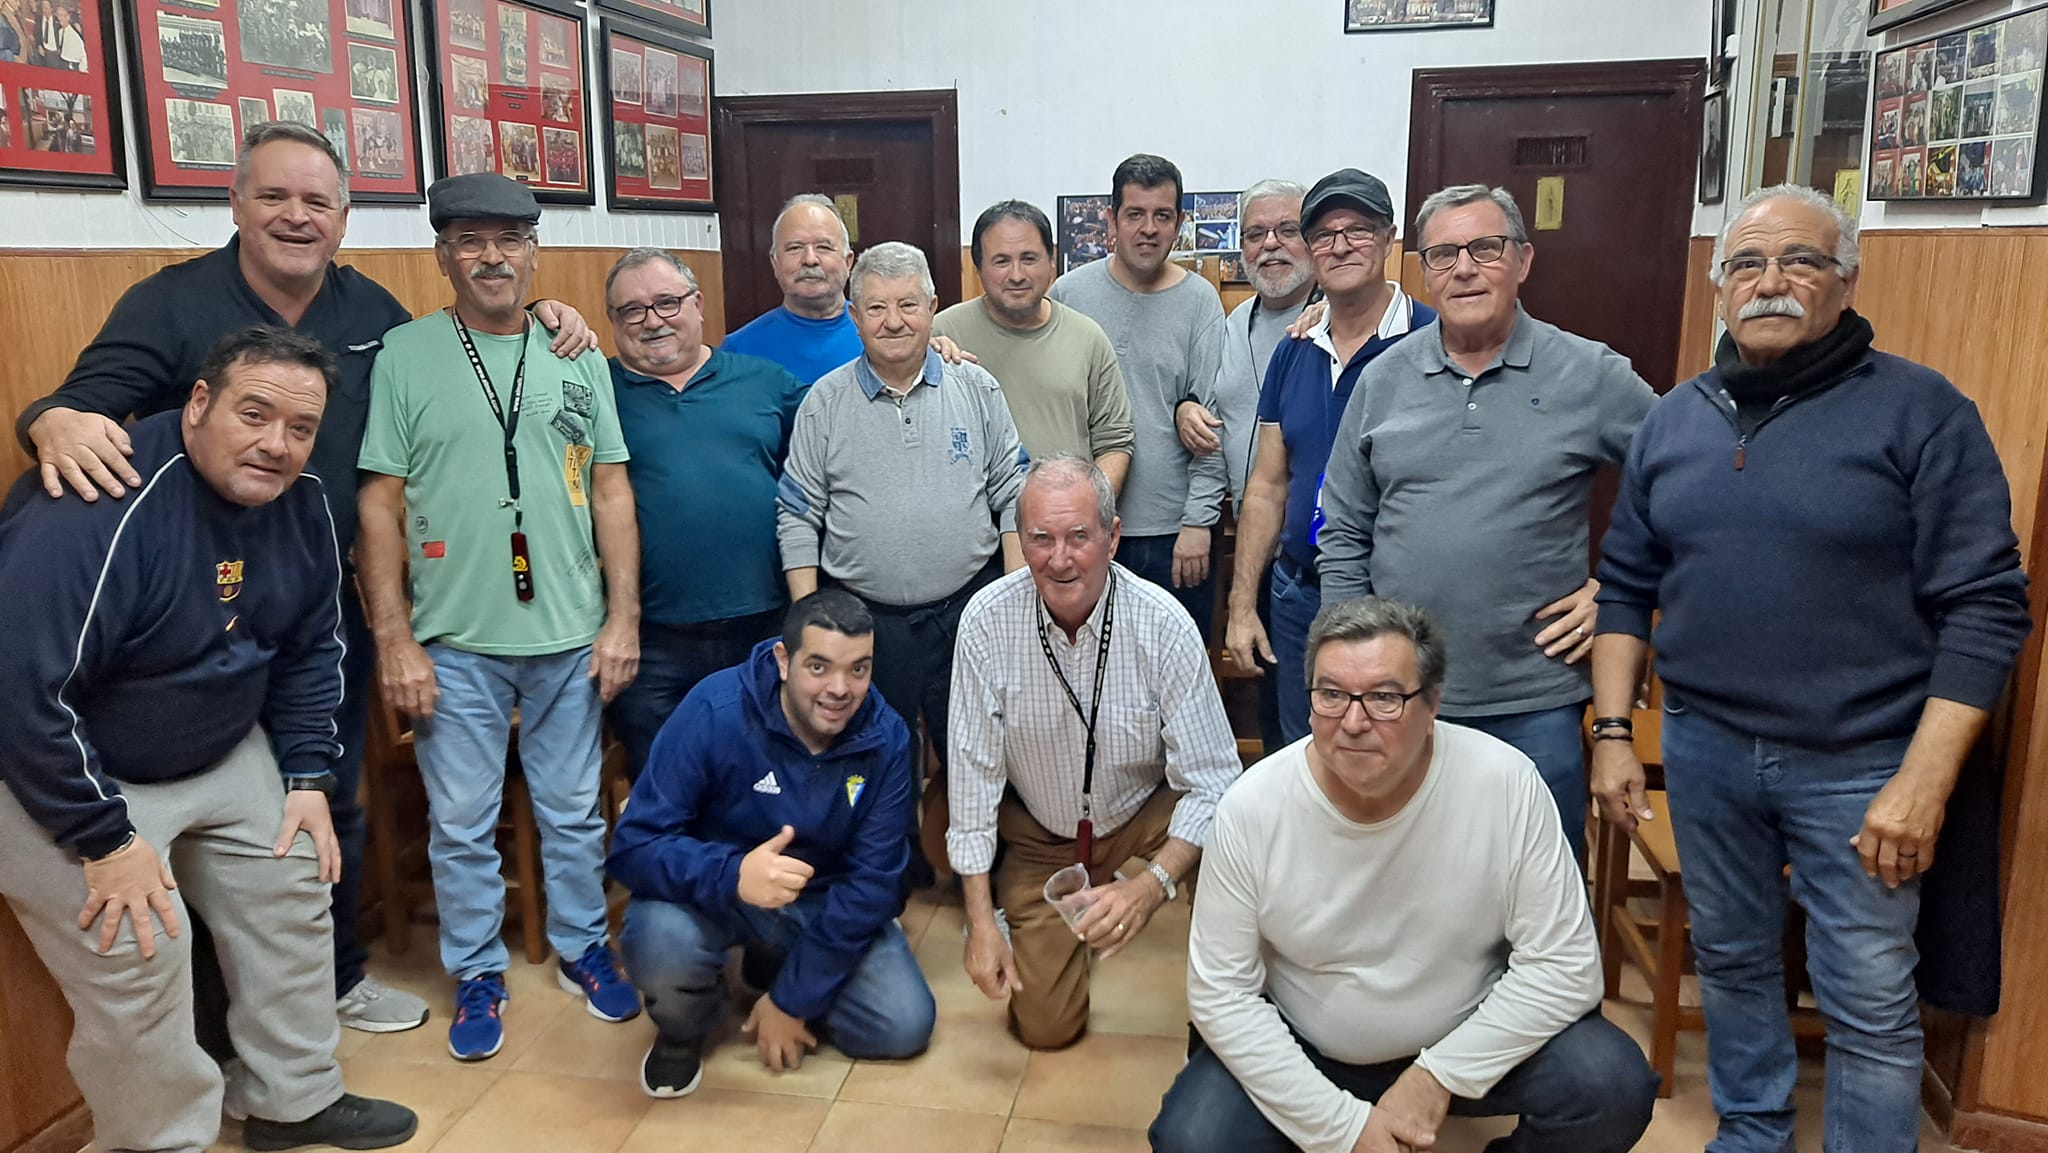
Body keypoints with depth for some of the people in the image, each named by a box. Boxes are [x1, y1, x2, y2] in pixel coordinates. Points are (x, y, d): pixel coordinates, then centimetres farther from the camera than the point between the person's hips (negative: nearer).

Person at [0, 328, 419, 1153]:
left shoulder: (300, 502, -8)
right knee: (136, 958, -11)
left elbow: (312, 648, 5)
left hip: (222, 752, 8)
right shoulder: (102, 508, -32)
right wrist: (106, 841, -25)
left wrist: (308, 777, -1)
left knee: (293, 892, 9)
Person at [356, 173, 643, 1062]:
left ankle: (582, 949, 34)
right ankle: (478, 974, 28)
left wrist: (623, 616, 0)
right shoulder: (405, 354, -2)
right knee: (461, 824, 9)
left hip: (570, 637, 2)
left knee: (574, 811, 15)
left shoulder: (577, 357, 5)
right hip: (453, 642, -2)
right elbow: (380, 505, -3)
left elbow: (611, 492, 6)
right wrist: (393, 641, -7)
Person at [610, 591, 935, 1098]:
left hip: (826, 902, 3)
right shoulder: (714, 712, -26)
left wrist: (794, 999, -14)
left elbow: (870, 880, -12)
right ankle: (683, 1030, 3)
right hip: (718, 896, -2)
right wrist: (733, 875, -46)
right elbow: (634, 846, -26)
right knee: (659, 942, -34)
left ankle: (786, 980, 17)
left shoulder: (886, 739, -16)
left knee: (905, 1026, -14)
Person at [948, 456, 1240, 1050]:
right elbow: (974, 772, -13)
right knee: (1045, 1026, 2)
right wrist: (981, 919, -14)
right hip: (1039, 833, 1)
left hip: (1146, 815, -1)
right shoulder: (987, 621, -21)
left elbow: (1211, 782, -23)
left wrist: (1152, 884, -39)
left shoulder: (1163, 624, -25)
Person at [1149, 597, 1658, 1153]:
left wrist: (1440, 1075, -19)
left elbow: (1562, 964, -13)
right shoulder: (1250, 809, -20)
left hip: (1473, 1037, 0)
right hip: (1301, 1050, 1)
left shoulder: (1507, 784, -21)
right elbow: (1221, 992, -13)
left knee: (1613, 1087, -24)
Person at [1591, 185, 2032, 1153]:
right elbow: (1626, 587, 10)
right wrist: (1612, 731, 3)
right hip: (1704, 749, 4)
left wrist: (1924, 784, -16)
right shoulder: (1674, 420, 6)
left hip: (1858, 763, -4)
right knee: (1732, 961, 18)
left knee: (1870, 1004, 4)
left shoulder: (1919, 411, -7)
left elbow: (1984, 607, -10)